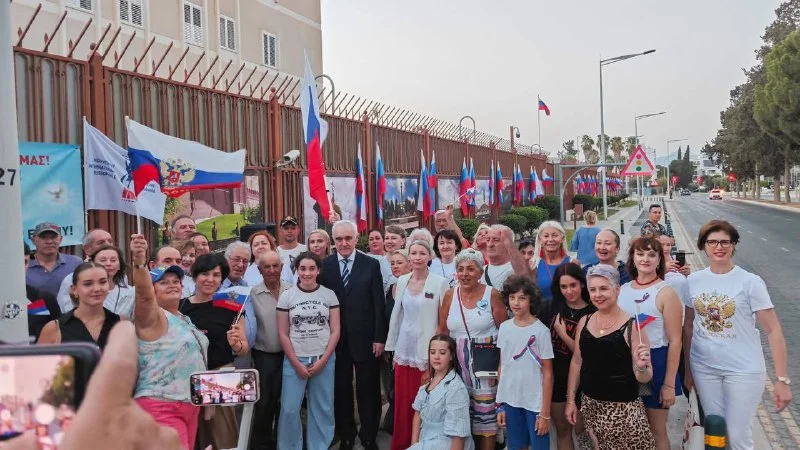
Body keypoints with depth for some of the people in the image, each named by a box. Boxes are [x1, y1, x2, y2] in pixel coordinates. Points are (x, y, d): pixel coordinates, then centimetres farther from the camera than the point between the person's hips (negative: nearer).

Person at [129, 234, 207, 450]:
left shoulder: (185, 319, 15)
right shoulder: (152, 316, -9)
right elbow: (143, 293, -30)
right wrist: (139, 262, -46)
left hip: (190, 405, 8)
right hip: (160, 407, -8)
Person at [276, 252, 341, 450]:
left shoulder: (329, 295, 1)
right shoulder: (286, 297, -1)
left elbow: (335, 330, 0)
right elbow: (282, 333, -1)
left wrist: (322, 360, -8)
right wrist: (297, 364, -6)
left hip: (324, 359, 1)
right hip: (294, 360, -1)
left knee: (323, 408, 8)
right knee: (289, 409, -1)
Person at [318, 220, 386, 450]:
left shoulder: (371, 264, -2)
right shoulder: (324, 265, 0)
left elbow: (379, 304, -3)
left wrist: (379, 337, -6)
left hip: (365, 338, -1)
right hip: (336, 338, 1)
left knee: (368, 389, 9)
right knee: (341, 389, 13)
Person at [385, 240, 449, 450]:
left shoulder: (440, 282, -7)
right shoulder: (401, 281, 6)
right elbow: (397, 315, 12)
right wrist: (394, 349, 13)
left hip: (428, 352, -4)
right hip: (404, 350, 4)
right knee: (402, 402, 10)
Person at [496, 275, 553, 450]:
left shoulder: (541, 331, -10)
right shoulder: (504, 328, 3)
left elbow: (548, 373, -8)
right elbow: (502, 367, 8)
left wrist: (545, 412, -9)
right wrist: (500, 404, 8)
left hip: (535, 403, -4)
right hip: (510, 402, 4)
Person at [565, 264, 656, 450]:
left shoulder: (632, 326, -10)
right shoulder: (584, 322, 3)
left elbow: (644, 378, -8)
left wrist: (642, 366, -29)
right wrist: (570, 400, 10)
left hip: (623, 408, -4)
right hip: (590, 405, 4)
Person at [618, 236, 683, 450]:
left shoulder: (665, 293, -11)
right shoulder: (622, 290, 4)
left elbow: (675, 341, -13)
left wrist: (669, 383, -15)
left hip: (656, 364, -5)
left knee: (656, 431, 8)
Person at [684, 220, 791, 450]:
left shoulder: (750, 282, -10)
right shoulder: (694, 280, 0)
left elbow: (773, 331, -10)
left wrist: (782, 379, -14)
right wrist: (687, 369, 10)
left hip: (743, 369, -3)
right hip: (703, 367, 3)